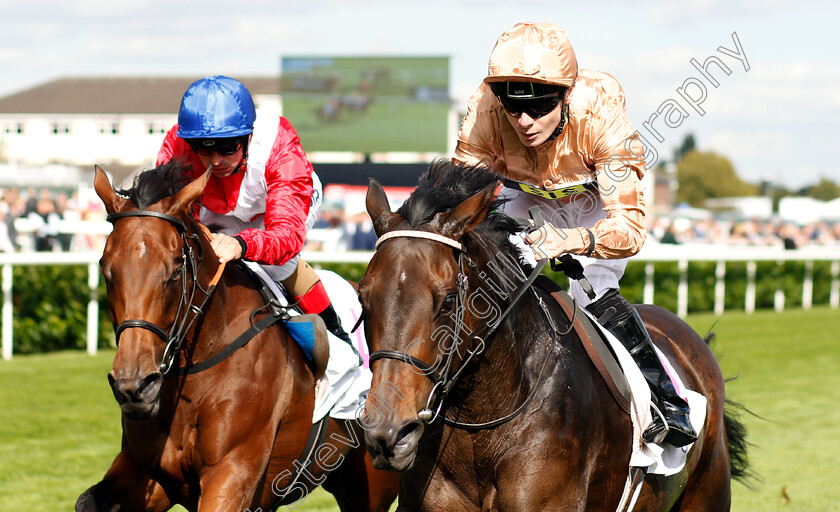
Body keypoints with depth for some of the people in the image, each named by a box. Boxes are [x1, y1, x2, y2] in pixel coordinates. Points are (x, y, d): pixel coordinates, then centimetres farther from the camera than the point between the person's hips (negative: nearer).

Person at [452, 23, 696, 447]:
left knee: (594, 296, -23)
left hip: (597, 197, -3)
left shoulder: (601, 115, -39)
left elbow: (629, 227, -42)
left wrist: (569, 241, -61)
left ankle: (667, 401, -8)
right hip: (525, 196, 3)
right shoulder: (484, 113, -33)